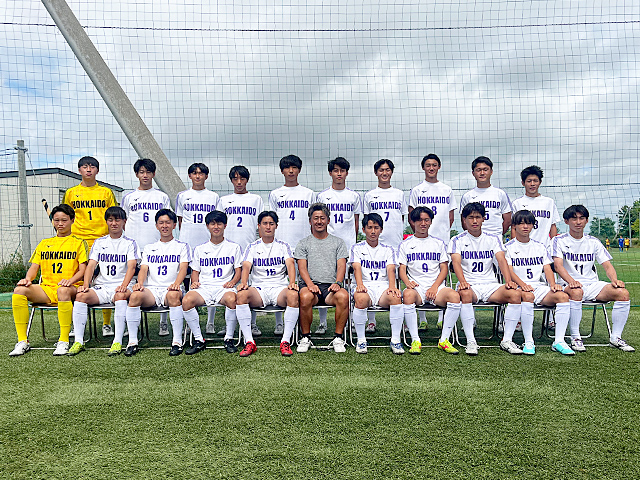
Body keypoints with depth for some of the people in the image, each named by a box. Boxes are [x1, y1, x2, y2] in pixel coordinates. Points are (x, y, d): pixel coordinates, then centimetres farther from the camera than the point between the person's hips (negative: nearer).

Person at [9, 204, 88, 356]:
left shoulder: (79, 243, 12)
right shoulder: (44, 244, 24)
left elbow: (82, 270, 1)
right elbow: (34, 267, 18)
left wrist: (71, 280, -19)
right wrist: (28, 279, -5)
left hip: (69, 289, -4)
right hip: (46, 289, 5)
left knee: (63, 290, -39)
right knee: (19, 290, -23)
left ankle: (63, 341, -30)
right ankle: (22, 342, -17)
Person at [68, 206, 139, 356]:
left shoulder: (129, 243, 7)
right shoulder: (99, 242, 16)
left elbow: (131, 266, -8)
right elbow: (91, 265, 6)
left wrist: (124, 285, -26)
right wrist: (85, 284, -13)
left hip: (120, 287, -3)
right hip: (100, 286, 4)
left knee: (121, 295, -37)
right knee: (81, 295, -25)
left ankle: (117, 342, -36)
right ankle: (78, 341, -20)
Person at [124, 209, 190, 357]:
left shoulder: (182, 246, 14)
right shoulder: (149, 248, 23)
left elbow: (183, 268, -1)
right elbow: (144, 268, 11)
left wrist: (176, 283, -23)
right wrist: (140, 283, -12)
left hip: (170, 289, -3)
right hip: (151, 289, 3)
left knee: (174, 295, -38)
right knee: (135, 295, -31)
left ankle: (177, 341, -29)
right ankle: (132, 342, -20)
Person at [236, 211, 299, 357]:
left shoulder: (283, 246, 14)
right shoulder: (252, 247, 14)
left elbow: (290, 264, -3)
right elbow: (246, 266, -2)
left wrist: (292, 283, -23)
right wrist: (243, 283, -24)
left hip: (279, 287, 0)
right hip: (258, 288, 1)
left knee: (293, 295, -35)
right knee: (241, 294, -32)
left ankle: (286, 341, -26)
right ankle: (249, 342, -25)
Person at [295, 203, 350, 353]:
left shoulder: (338, 242, 20)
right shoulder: (303, 244, 17)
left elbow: (341, 266, 7)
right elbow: (302, 267, 4)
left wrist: (337, 283, -13)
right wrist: (310, 284, -16)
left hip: (331, 286, 0)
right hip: (310, 284, 0)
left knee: (343, 296, -34)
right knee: (305, 297, -35)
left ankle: (338, 338, -18)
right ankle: (305, 338, -15)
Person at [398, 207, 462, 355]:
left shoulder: (439, 243, 17)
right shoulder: (406, 244, 14)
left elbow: (444, 268, 11)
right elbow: (402, 268, 7)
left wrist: (435, 286, -6)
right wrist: (407, 282, -15)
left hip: (436, 287, 1)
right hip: (416, 287, -1)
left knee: (455, 296, -30)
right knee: (407, 295, -36)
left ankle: (444, 340, -18)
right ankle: (415, 340, -26)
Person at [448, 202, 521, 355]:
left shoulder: (493, 239, 15)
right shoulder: (457, 241, 6)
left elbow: (501, 260, 0)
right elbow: (456, 262, -10)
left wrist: (508, 280, -19)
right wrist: (462, 281, -30)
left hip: (490, 285, 3)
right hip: (469, 285, -3)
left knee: (515, 294, -24)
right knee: (465, 294, -37)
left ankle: (506, 340, -16)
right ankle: (470, 341, -30)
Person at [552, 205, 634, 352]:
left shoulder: (593, 242, 15)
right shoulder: (559, 241, 2)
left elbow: (607, 265, 9)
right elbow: (558, 265, -11)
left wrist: (615, 280, -12)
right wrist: (571, 281, -30)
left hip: (593, 285, 5)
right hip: (569, 285, -4)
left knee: (623, 293, -20)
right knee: (576, 292, -38)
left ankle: (615, 337, -6)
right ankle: (575, 337, -24)